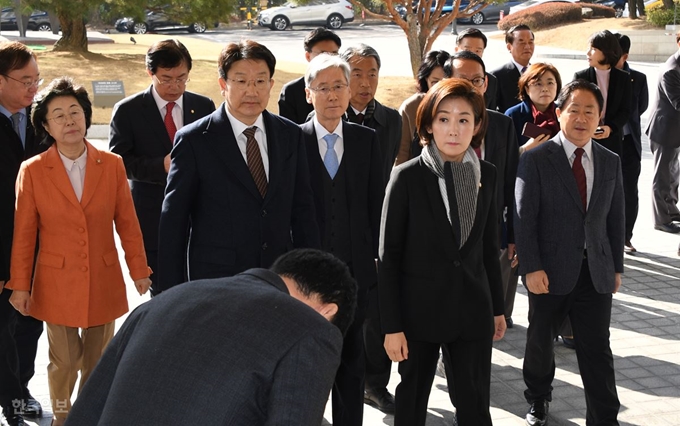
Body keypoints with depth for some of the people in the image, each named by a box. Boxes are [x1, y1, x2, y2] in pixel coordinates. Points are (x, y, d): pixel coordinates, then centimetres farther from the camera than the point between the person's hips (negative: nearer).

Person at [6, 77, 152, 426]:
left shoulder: (112, 165, -2)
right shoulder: (32, 171, -7)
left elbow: (127, 222, 3)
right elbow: (24, 234, -3)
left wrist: (139, 269, 4)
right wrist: (20, 285, -2)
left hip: (103, 281, 2)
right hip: (58, 283, -2)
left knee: (98, 361, 13)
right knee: (64, 362, 6)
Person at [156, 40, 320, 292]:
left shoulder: (290, 135, 5)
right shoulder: (194, 140, -6)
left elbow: (302, 212, 9)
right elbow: (173, 221, -4)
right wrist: (173, 293, -5)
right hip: (216, 281, -3)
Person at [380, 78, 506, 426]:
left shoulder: (486, 175, 2)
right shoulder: (407, 177, -10)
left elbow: (489, 246, 11)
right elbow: (388, 256, -9)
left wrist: (497, 307, 13)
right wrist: (392, 326, -11)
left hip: (473, 308, 3)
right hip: (420, 308, -3)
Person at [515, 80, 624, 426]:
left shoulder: (610, 162, 7)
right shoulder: (535, 160, -6)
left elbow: (615, 218, 10)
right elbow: (524, 218, -9)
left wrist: (616, 267, 9)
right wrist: (531, 268, -15)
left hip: (596, 273, 2)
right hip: (550, 270, -2)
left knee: (597, 349, 1)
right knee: (540, 341, 15)